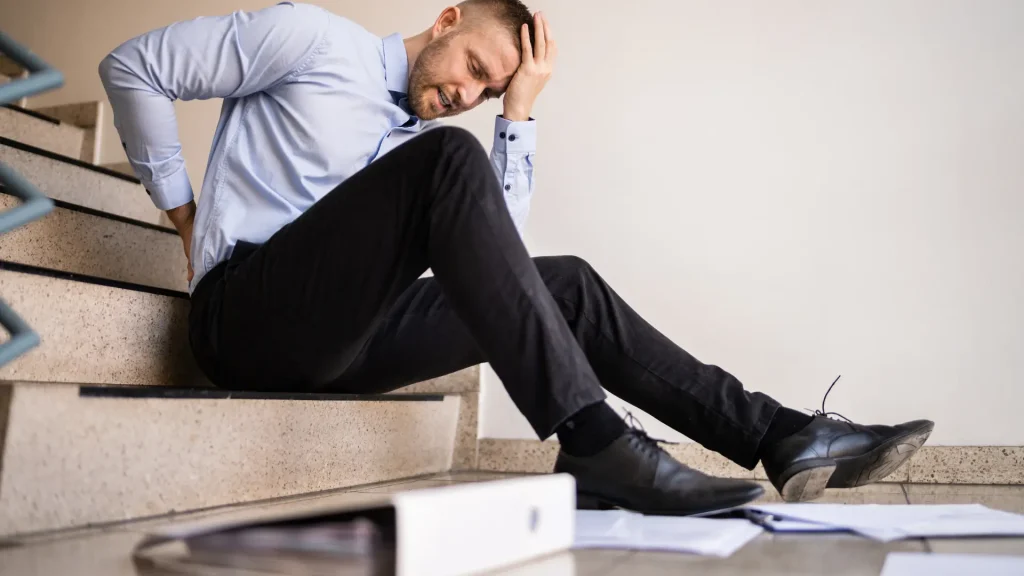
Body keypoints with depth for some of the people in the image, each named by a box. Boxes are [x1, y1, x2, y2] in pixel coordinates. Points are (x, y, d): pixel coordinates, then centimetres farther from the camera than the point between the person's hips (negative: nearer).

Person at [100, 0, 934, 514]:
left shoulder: (424, 137, 20)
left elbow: (498, 242, 7)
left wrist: (519, 110, 6)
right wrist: (180, 207, -1)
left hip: (339, 338, 7)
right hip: (246, 314, -7)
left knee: (567, 285, -4)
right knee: (450, 157, -28)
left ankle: (780, 434, -5)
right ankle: (594, 445, -35)